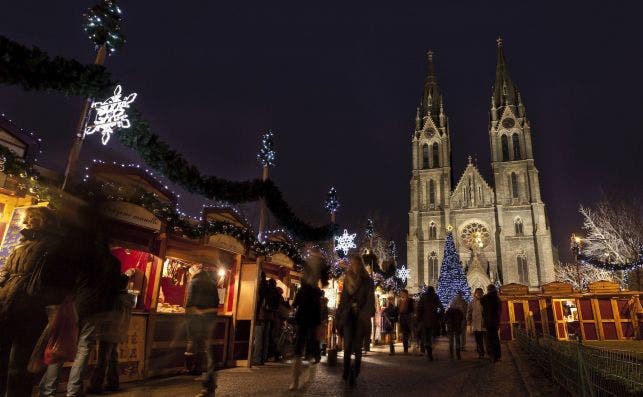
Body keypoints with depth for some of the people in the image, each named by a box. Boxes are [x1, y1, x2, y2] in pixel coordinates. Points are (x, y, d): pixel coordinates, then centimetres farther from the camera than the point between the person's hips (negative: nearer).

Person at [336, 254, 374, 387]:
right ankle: (347, 373, 5)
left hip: (360, 318, -2)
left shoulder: (367, 281, 3)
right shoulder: (347, 280, 13)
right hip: (348, 316, 2)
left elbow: (370, 300, -4)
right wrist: (339, 317, 8)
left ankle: (354, 375, 13)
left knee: (357, 347, 2)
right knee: (347, 345, -9)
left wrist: (366, 315, -17)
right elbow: (342, 299, 13)